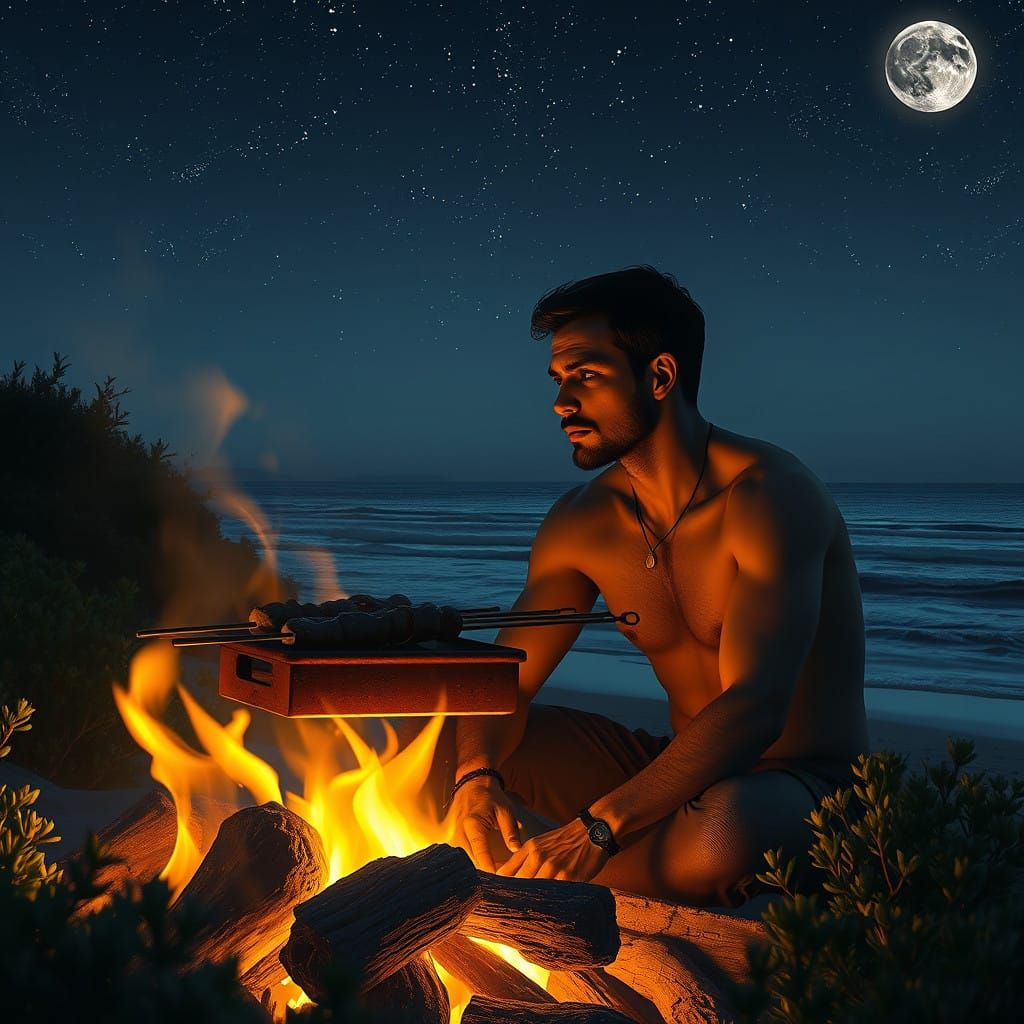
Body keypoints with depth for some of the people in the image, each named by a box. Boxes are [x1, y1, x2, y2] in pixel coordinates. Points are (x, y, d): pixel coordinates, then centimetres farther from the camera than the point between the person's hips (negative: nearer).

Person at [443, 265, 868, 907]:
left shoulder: (769, 495, -20)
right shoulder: (581, 522, 2)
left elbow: (755, 707, -31)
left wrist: (599, 827, -40)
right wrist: (474, 780, -22)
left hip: (806, 785, -6)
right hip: (681, 774, 6)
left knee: (718, 836, -42)